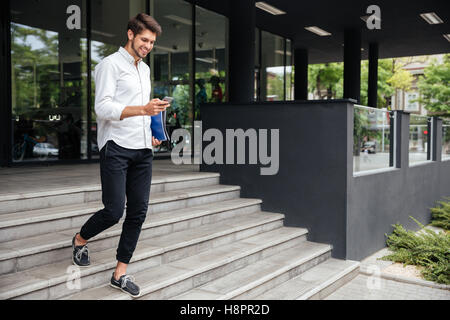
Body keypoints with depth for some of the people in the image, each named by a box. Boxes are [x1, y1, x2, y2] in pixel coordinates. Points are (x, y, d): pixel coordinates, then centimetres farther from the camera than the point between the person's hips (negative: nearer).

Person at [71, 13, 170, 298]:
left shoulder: (145, 69, 21)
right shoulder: (110, 64, -4)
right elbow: (103, 108, -16)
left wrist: (151, 133, 14)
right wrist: (143, 110, -27)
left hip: (143, 150, 7)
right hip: (116, 148, -7)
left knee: (138, 212, 3)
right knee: (114, 211, -8)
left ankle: (121, 273, 13)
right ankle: (80, 240, 24)